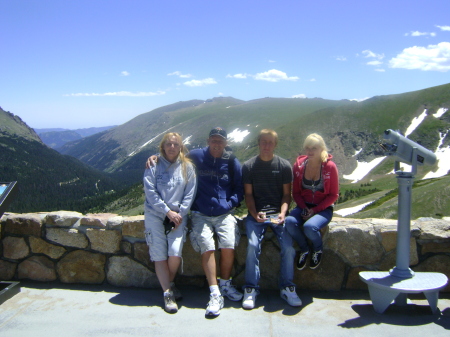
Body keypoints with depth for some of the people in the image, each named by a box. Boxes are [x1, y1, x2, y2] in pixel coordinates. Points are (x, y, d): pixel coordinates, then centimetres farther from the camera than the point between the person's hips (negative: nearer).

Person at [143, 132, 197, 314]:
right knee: (159, 255, -5)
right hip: (155, 214, 0)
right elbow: (150, 192, -6)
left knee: (175, 253, -12)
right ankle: (168, 293, 5)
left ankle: (169, 283, 15)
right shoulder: (153, 166, 1)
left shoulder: (187, 167, 5)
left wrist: (180, 213, -9)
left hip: (178, 215, 0)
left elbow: (190, 193, 2)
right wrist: (168, 212, -12)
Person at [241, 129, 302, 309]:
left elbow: (286, 194, 5)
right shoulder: (248, 166, 4)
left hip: (278, 212, 1)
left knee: (288, 247, -20)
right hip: (256, 213, 0)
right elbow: (248, 194, 4)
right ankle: (251, 289, -9)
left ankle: (287, 288, -1)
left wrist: (282, 213, -12)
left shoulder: (284, 166, 4)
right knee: (253, 245, -23)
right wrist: (255, 214, -12)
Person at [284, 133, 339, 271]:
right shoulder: (299, 165, -1)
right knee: (289, 221, -30)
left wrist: (315, 210, -14)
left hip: (323, 209, -3)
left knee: (309, 226, -33)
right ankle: (304, 249, 1)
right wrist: (304, 208, -12)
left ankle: (318, 249, 5)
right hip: (304, 206, 3)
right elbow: (296, 192, 6)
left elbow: (334, 195, -5)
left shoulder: (330, 167, -9)